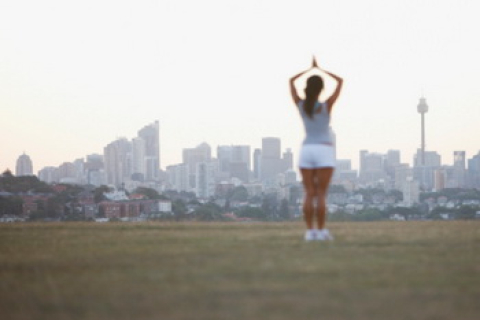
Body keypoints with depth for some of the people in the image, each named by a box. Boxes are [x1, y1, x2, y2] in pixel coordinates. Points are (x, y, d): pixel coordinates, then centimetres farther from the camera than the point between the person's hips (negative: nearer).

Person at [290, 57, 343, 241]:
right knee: (321, 194, -4)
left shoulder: (300, 105, -2)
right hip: (324, 151, -3)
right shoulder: (327, 105, -9)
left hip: (306, 150, 3)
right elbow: (340, 81, 0)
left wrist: (310, 69, 21)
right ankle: (321, 231, -8)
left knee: (309, 194, 2)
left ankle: (310, 232, -4)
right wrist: (321, 70, 7)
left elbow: (291, 81, 14)